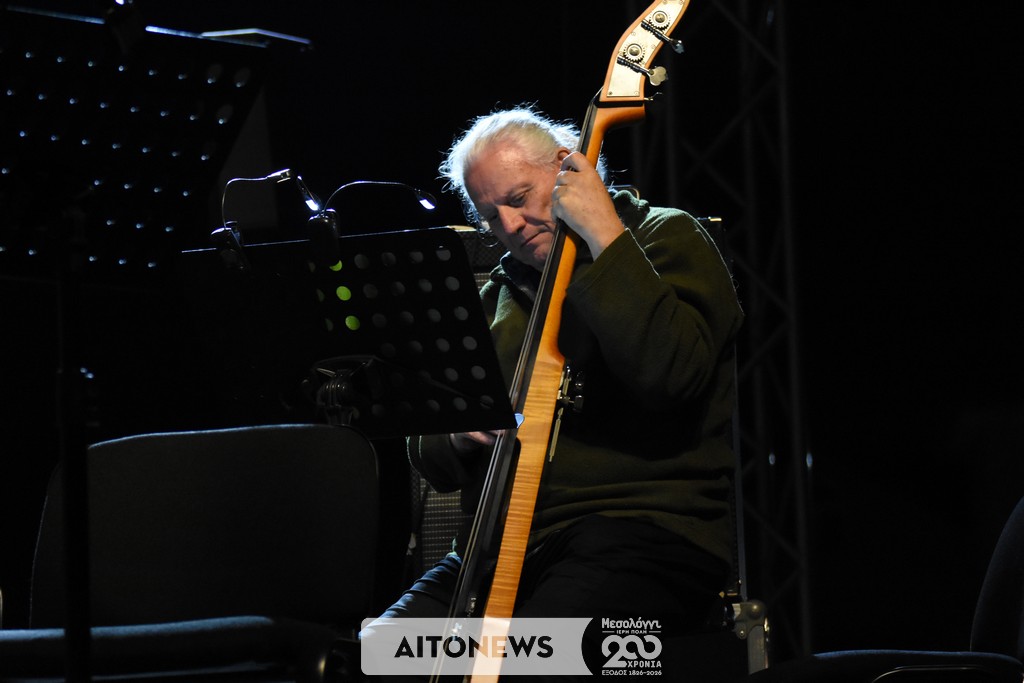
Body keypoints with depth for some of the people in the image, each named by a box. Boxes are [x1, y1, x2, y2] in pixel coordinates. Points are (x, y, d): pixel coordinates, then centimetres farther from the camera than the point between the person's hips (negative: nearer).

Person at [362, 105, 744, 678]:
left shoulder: (665, 239, 3)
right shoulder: (502, 294, 22)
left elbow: (668, 373, -20)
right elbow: (430, 457, 24)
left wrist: (603, 233, -16)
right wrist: (458, 435, -1)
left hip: (649, 530, -6)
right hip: (510, 541, 7)